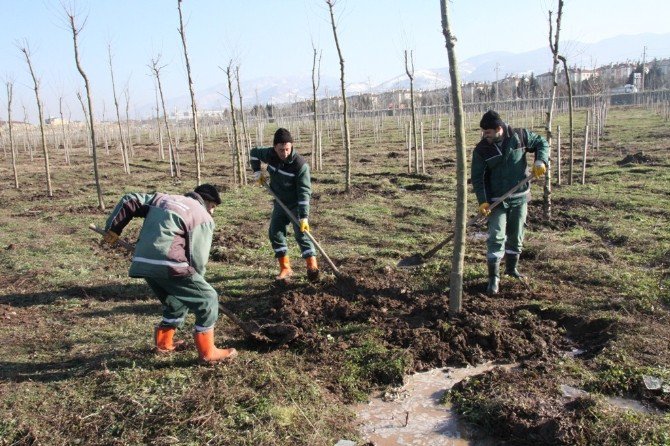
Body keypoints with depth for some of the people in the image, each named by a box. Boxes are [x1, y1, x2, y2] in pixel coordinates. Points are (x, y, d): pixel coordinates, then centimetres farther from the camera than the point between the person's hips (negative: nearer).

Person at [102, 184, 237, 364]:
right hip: (167, 264, -8)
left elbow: (130, 200, 20)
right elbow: (197, 258, 0)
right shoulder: (204, 218, 5)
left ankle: (164, 342, 40)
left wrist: (113, 228, 23)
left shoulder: (162, 198, 25)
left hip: (144, 264, 8)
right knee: (207, 299, 4)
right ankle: (208, 352, 9)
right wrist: (195, 280, 16)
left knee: (177, 301, 28)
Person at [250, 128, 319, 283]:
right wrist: (257, 172, -1)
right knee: (275, 233, 4)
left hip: (296, 205, -6)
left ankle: (312, 268, -3)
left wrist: (304, 217, -32)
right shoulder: (269, 154, -12)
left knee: (302, 234, -12)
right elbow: (254, 152, 11)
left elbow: (304, 192, -28)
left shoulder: (300, 164, -27)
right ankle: (285, 268, 13)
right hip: (279, 203, 6)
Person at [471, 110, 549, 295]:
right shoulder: (481, 150, -9)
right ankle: (494, 277, -2)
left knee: (516, 236, 14)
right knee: (496, 238, -9)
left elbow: (541, 143, 8)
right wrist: (482, 201, -19)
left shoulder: (520, 136, -6)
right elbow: (477, 177, -9)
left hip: (520, 197, 2)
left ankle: (512, 267, 34)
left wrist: (540, 161, -11)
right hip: (496, 201, -2)